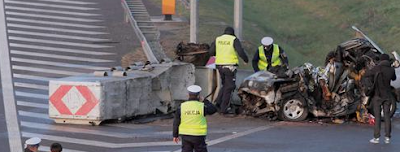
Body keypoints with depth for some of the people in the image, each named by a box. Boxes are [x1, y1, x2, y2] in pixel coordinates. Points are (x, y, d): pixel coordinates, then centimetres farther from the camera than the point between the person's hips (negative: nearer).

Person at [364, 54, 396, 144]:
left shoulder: (377, 68, -13)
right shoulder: (391, 70, -1)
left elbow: (366, 75, -4)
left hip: (377, 95, -3)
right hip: (387, 95, 3)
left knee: (377, 116, 0)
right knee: (387, 116, 7)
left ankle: (376, 137, -2)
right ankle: (387, 137, 3)